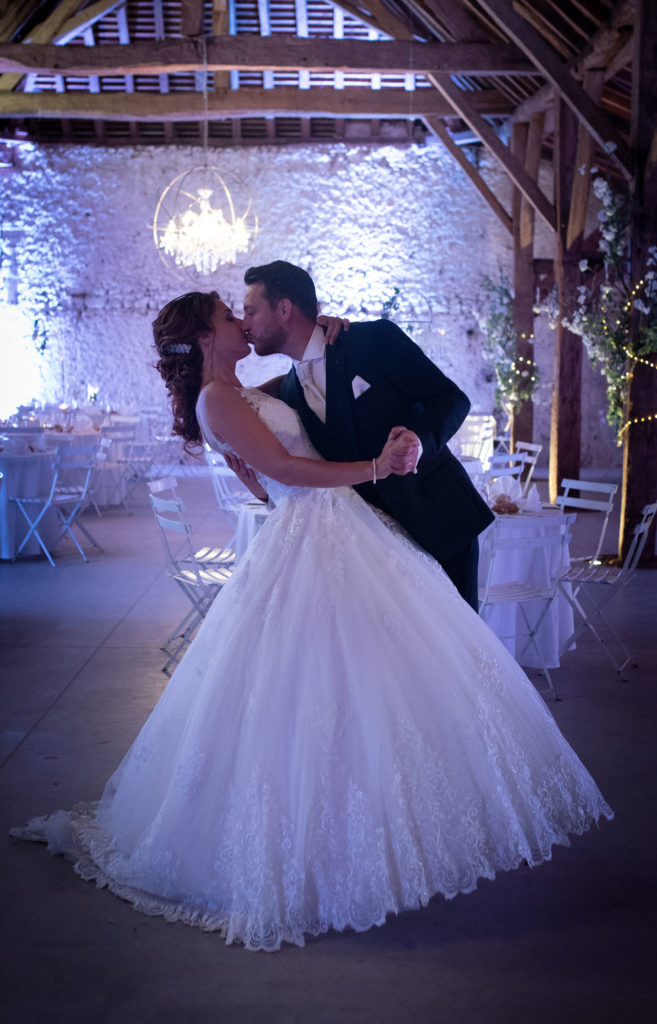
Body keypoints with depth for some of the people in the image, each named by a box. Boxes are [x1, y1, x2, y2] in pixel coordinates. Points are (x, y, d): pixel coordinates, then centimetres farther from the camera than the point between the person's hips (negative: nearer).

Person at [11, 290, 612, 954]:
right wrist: (373, 468, -21)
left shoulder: (250, 395, 19)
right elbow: (280, 466, -19)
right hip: (310, 540, -10)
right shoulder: (216, 399, -10)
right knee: (318, 690, -7)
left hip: (343, 532, 10)